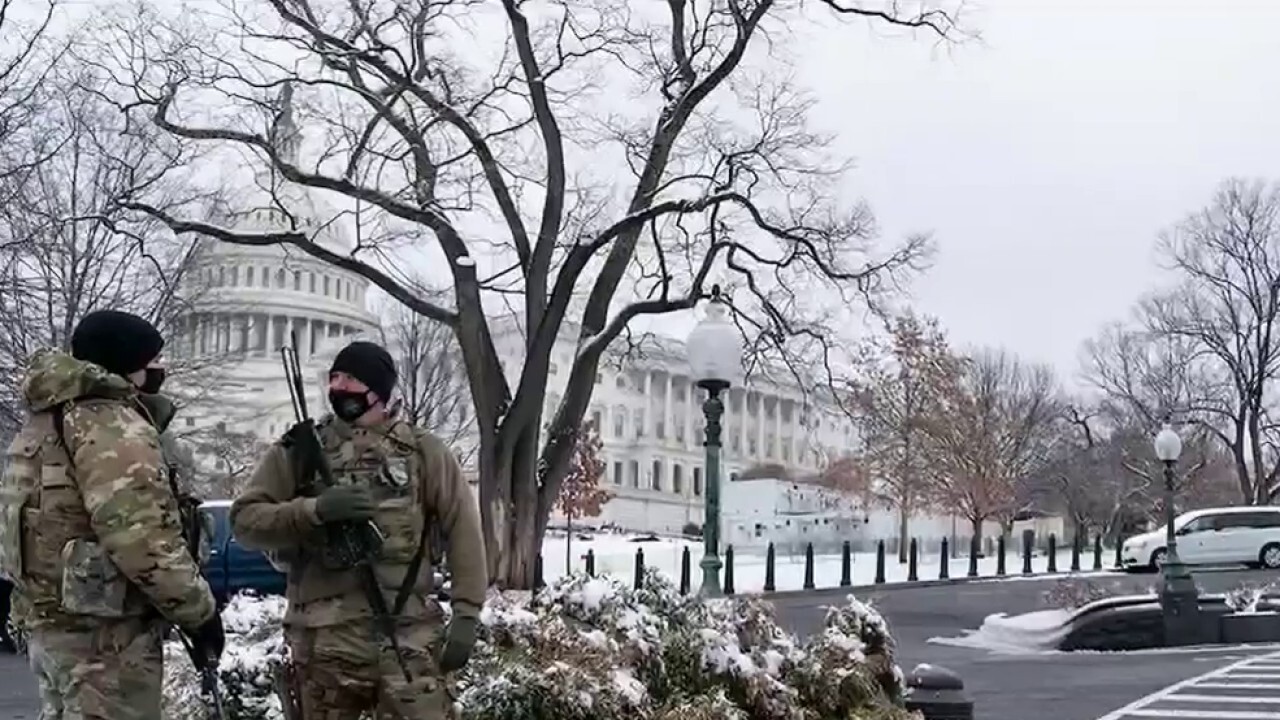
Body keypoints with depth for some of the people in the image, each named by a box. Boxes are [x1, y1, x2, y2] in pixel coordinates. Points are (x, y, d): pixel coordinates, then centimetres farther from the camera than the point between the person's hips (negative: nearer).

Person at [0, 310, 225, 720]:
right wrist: (198, 610, -16)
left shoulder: (46, 420, 18)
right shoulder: (112, 422, -15)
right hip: (105, 629, -10)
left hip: (50, 619, 10)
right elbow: (138, 534, -25)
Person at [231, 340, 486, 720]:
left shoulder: (422, 450, 7)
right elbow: (245, 520, 2)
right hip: (324, 639, 1)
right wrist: (313, 510, -15)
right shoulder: (298, 450, 9)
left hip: (408, 639, -1)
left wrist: (466, 614, -4)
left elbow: (463, 531, 4)